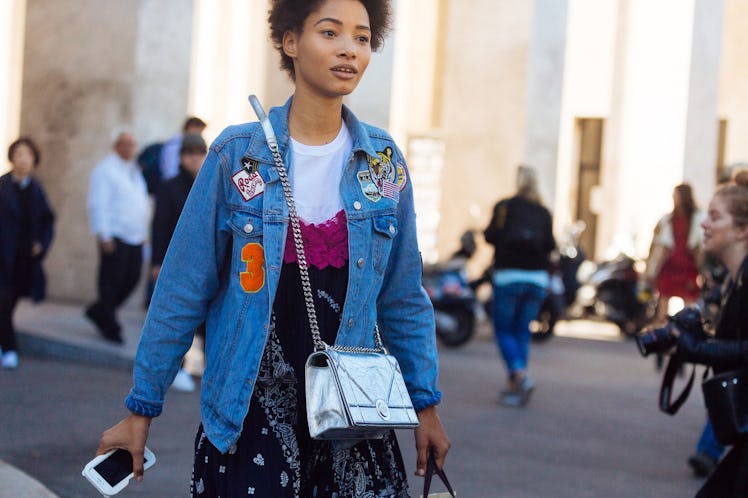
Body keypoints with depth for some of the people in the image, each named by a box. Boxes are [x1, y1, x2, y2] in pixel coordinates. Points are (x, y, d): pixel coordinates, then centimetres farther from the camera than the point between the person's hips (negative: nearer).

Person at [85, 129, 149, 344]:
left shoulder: (134, 170, 19)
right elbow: (97, 204, -11)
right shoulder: (105, 170, -6)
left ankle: (98, 312, 22)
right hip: (115, 238, -8)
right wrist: (104, 236, -17)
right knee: (111, 283, -3)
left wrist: (143, 233, 19)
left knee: (132, 279, 6)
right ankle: (110, 327, 6)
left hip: (135, 237, 8)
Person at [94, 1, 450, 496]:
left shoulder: (383, 160, 3)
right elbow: (183, 293, -3)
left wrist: (425, 403, 6)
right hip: (250, 412, -2)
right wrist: (141, 409, -2)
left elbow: (404, 298, 9)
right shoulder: (237, 154, -5)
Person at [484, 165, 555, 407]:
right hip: (537, 278, 4)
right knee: (522, 330, 10)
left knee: (503, 330, 2)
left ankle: (520, 375, -19)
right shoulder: (544, 213, 8)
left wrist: (487, 231, 11)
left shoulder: (504, 206, -3)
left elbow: (492, 235, -10)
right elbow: (550, 245, 2)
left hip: (508, 276, -4)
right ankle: (514, 387, 10)